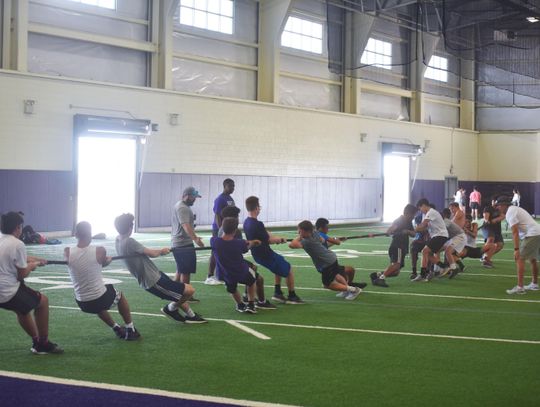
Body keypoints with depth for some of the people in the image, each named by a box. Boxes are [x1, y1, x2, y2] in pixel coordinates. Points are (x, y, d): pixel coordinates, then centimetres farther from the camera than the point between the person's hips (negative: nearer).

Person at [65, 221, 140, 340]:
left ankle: (117, 329, 44)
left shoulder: (67, 252, -11)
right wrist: (108, 259, 33)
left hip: (83, 304, 3)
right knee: (120, 295, 32)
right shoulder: (99, 251, -16)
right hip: (101, 299, -2)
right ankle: (130, 330, 35)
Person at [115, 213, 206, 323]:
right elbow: (152, 253, -22)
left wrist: (160, 251, 15)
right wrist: (162, 251, -1)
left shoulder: (118, 241, 3)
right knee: (190, 290, -9)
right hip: (154, 282, -10)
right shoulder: (128, 242, -25)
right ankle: (171, 309, 10)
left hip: (151, 278, 10)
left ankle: (191, 316, 36)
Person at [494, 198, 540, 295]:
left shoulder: (510, 213, -9)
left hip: (532, 235, -10)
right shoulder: (515, 209, 21)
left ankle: (519, 287, -16)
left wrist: (516, 249, -21)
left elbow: (515, 232, -17)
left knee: (520, 259, -11)